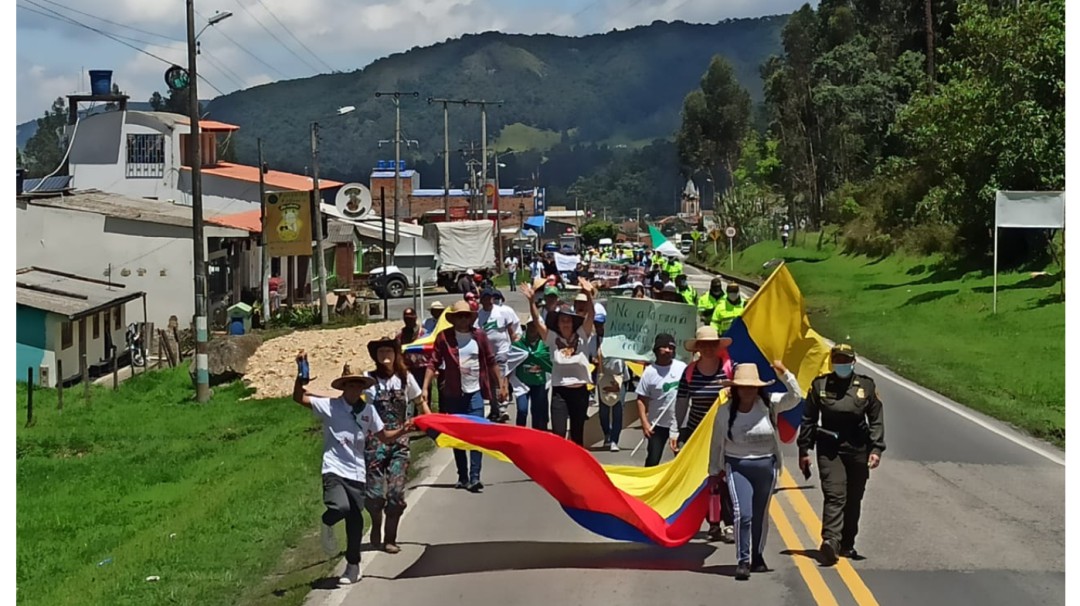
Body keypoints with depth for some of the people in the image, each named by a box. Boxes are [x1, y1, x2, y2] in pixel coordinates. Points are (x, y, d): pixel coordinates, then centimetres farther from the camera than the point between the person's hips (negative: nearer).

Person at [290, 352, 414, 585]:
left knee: (355, 520, 8)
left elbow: (384, 436, 13)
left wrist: (402, 431, -6)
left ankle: (353, 566, 27)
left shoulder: (368, 411, 6)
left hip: (357, 473, 4)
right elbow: (299, 398, -10)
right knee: (341, 507, -30)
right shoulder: (329, 406, -5)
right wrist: (301, 376, -25)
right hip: (334, 470, -4)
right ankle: (327, 523, 7)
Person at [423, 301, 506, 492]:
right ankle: (462, 477, 18)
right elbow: (433, 364, -3)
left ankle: (474, 477, -11)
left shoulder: (479, 336, 1)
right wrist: (425, 388, -11)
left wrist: (500, 386, 9)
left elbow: (491, 362, 8)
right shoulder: (444, 337, -2)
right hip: (453, 394, 1)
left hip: (475, 392, -1)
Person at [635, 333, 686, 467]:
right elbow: (641, 400, -8)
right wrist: (644, 422, -17)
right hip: (658, 424, -3)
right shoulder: (650, 372, -9)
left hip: (680, 423, 3)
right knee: (653, 460, -1)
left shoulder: (682, 367, -1)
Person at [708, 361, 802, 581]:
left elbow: (795, 397, -12)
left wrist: (784, 373, -22)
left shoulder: (769, 404, -4)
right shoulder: (725, 412, -4)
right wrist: (715, 470, 12)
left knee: (760, 515, 15)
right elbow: (716, 443, 6)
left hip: (766, 466, 2)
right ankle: (743, 561, -12)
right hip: (737, 467, -2)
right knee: (743, 514, -15)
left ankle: (757, 556, 32)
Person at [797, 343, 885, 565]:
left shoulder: (866, 386, 4)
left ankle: (847, 545, 23)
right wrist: (804, 450, 6)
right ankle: (830, 540, -29)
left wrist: (876, 449, -4)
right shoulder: (820, 385, 2)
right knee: (834, 495, -17)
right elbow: (809, 419, 7)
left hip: (857, 449, 2)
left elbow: (876, 420, 5)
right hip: (829, 449, -2)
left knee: (853, 500, 10)